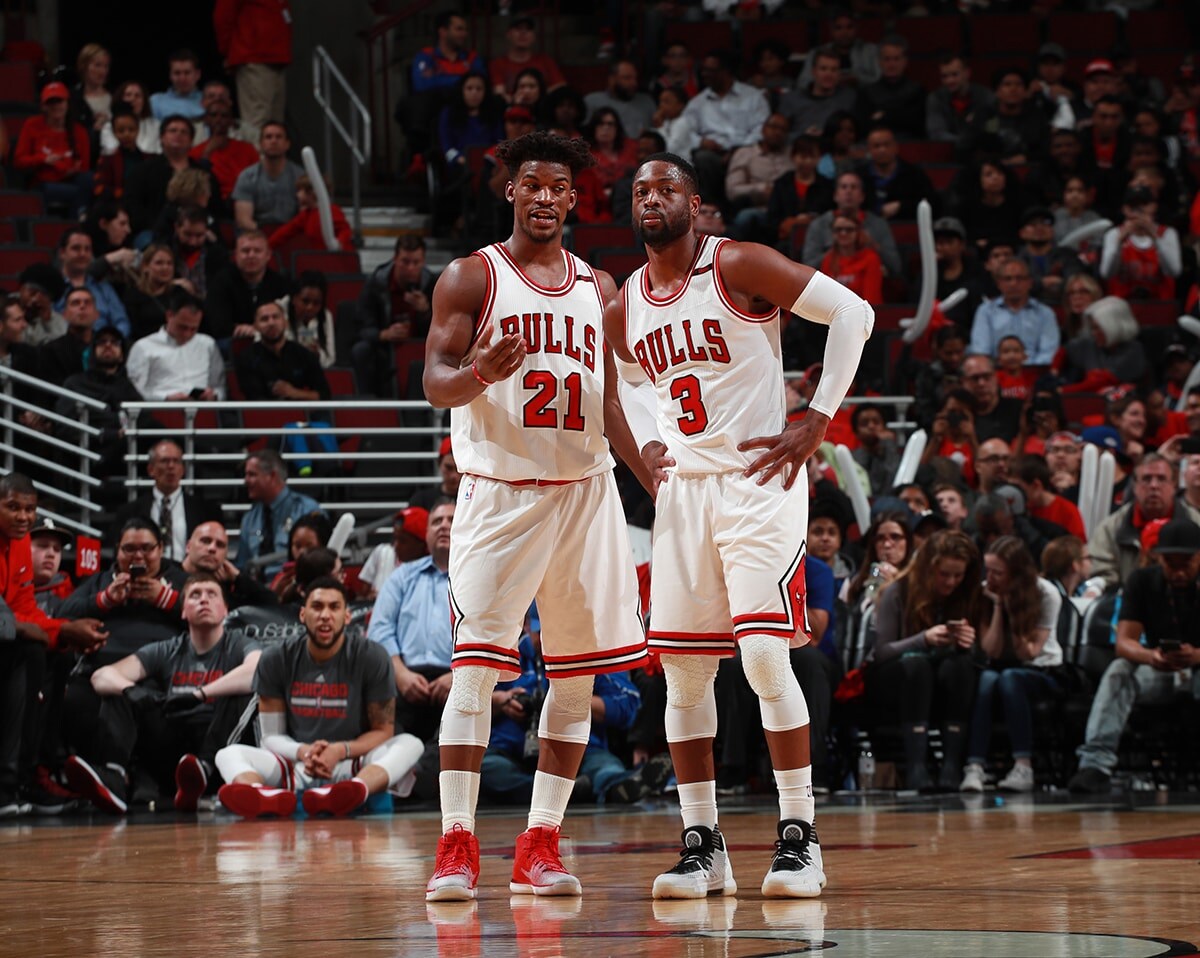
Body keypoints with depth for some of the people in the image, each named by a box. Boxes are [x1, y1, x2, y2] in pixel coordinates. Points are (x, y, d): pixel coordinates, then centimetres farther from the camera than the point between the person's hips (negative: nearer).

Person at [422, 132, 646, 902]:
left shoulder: (600, 288, 14)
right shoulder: (472, 278, 1)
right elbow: (435, 382, -7)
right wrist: (479, 373, -28)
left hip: (586, 491, 5)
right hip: (499, 492, -4)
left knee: (577, 675, 3)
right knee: (476, 665, -10)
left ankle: (540, 846, 9)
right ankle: (457, 847, -9)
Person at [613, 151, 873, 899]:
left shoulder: (739, 267, -9)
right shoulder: (625, 306, 10)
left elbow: (853, 313, -11)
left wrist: (816, 423, -13)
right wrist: (646, 441, 9)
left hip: (758, 481, -6)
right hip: (683, 490, 6)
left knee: (764, 654, -15)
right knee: (683, 667, 3)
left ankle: (800, 837, -7)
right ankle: (703, 845, 11)